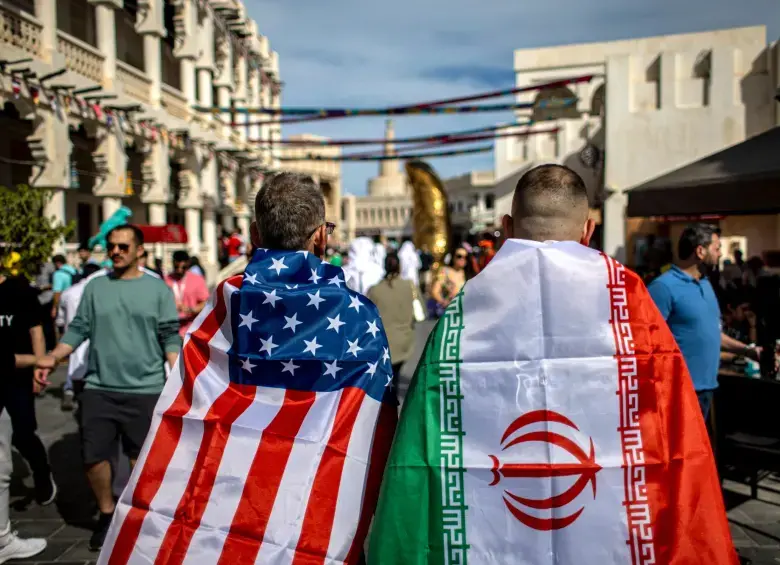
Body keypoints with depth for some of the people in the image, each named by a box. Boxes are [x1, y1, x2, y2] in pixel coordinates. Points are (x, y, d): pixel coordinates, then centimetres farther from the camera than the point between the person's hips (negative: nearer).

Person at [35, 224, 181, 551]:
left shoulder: (158, 289, 1)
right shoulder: (95, 286, 6)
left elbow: (170, 337, -1)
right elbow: (79, 329, 4)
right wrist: (53, 357, -10)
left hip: (145, 389, -2)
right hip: (98, 388, 2)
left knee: (142, 457, 9)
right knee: (94, 456, 5)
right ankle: (107, 514, 29)